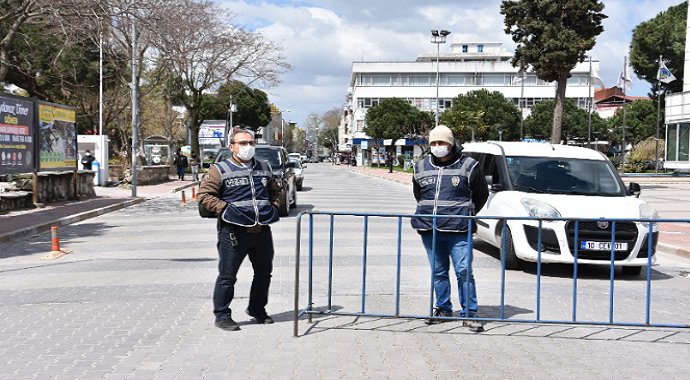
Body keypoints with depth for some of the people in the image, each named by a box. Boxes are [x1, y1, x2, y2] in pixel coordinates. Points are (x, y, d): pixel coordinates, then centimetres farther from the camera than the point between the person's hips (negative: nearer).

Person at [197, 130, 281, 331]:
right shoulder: (219, 170, -1)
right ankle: (222, 316, 13)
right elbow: (204, 195, -4)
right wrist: (225, 209, -12)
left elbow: (274, 191, 30)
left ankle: (257, 309, 33)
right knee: (227, 275, -1)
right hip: (234, 231, -5)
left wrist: (274, 206, 12)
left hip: (262, 230, 5)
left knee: (264, 273, 14)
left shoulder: (265, 168, 16)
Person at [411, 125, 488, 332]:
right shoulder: (421, 167, 10)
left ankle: (468, 314, 3)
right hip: (429, 229, 4)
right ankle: (443, 309, 23)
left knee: (464, 271, -6)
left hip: (458, 230, -4)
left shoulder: (468, 166, 0)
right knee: (438, 272, 11)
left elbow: (482, 194, 11)